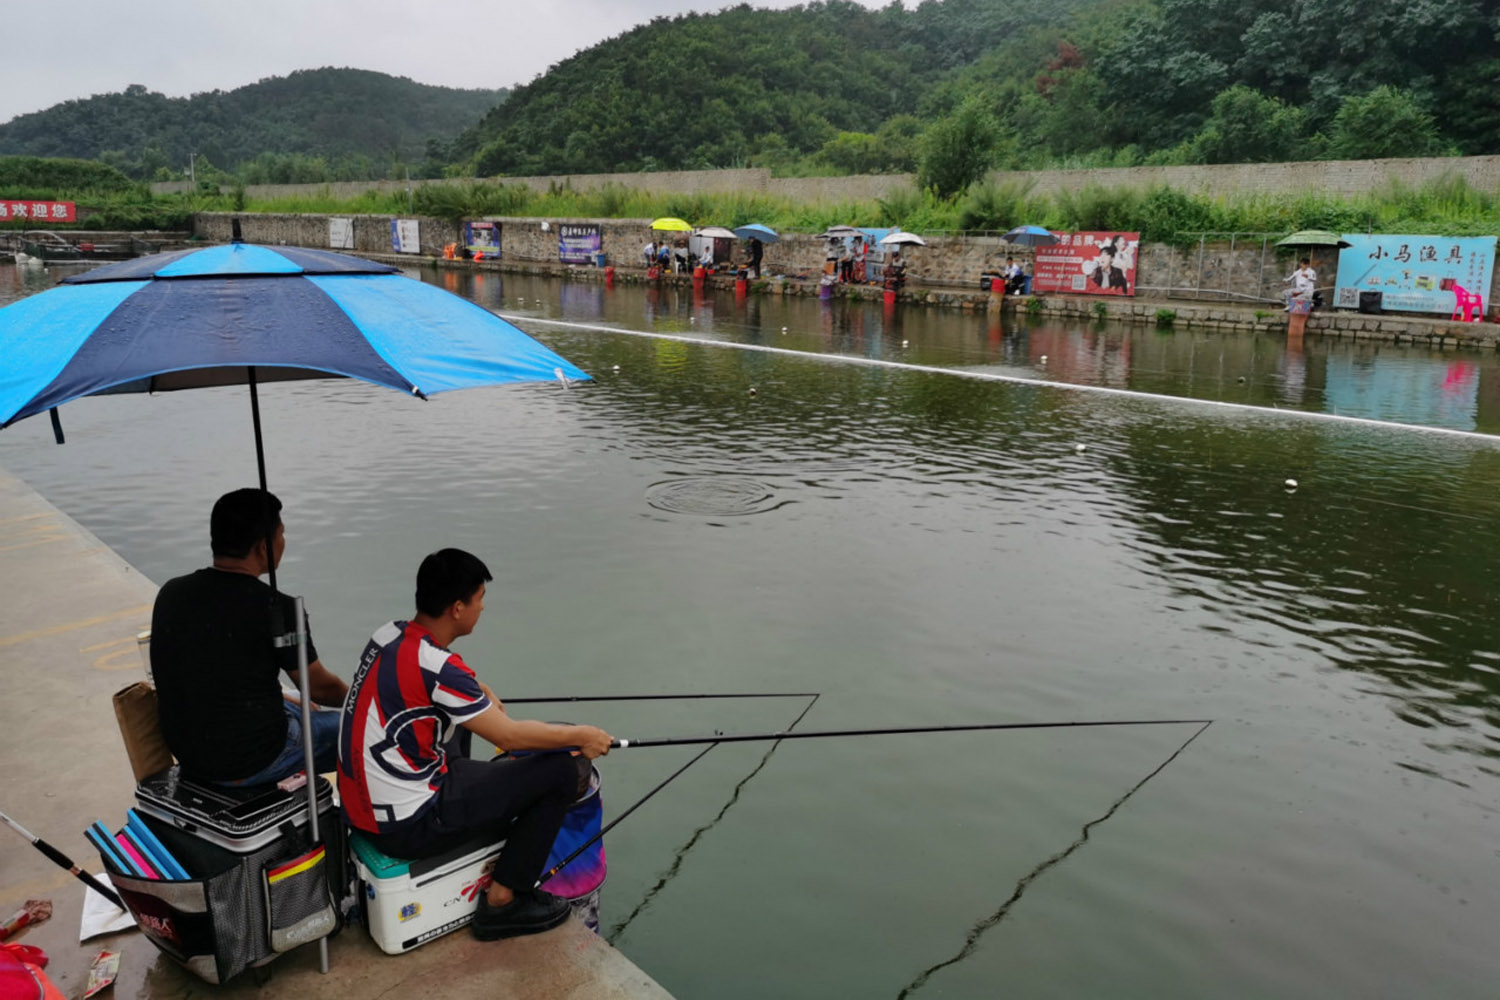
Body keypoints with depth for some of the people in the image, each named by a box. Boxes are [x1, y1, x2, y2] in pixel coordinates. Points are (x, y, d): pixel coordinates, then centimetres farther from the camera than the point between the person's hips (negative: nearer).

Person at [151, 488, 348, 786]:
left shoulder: (170, 593, -5)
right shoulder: (277, 609, -23)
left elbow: (205, 672, 10)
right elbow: (320, 687, -8)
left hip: (188, 752, 7)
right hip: (250, 763, -7)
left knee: (299, 711, 31)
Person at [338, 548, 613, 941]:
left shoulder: (389, 633, 0)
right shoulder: (435, 667, -25)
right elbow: (510, 736, -17)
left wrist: (481, 694, 10)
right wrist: (581, 736, -4)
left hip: (361, 807, 9)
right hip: (407, 827, -9)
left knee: (457, 712, 28)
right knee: (561, 769, -8)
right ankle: (503, 901, 3)